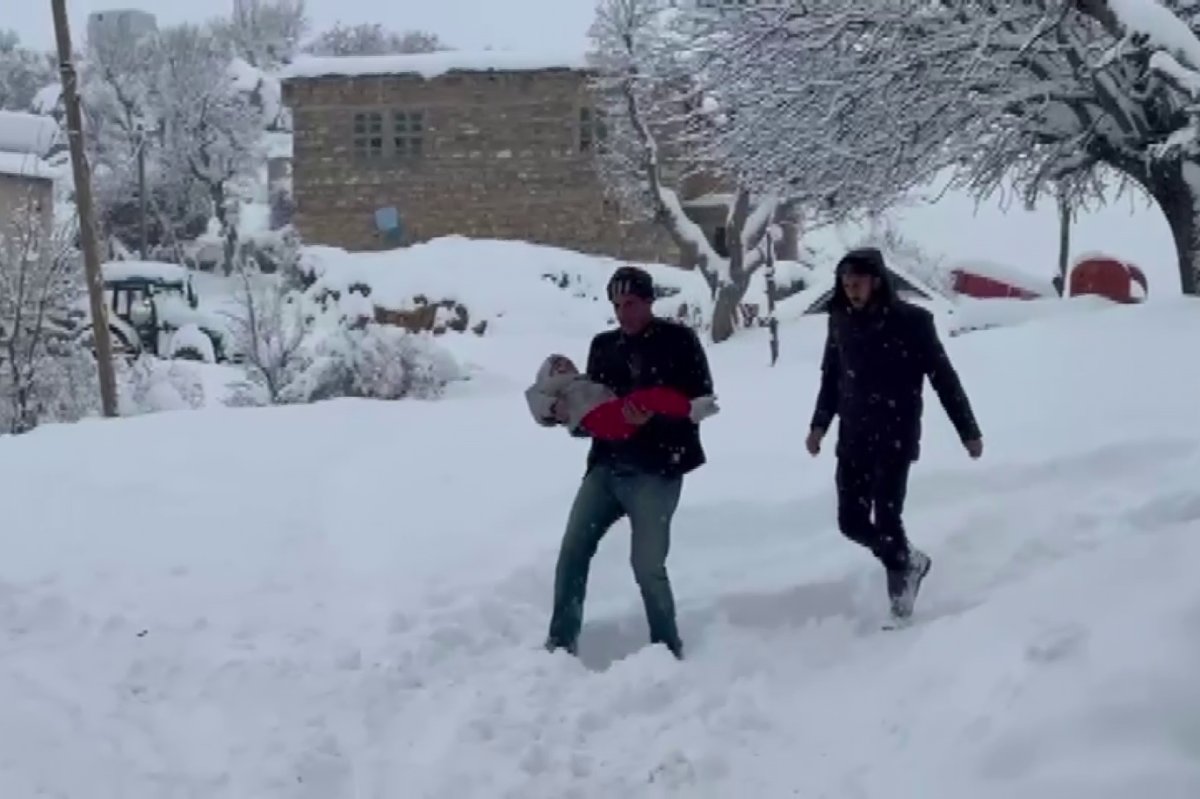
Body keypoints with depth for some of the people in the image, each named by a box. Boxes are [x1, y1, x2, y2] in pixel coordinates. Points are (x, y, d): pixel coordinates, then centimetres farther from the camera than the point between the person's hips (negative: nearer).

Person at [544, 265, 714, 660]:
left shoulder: (678, 340, -1)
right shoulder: (603, 346, 15)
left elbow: (701, 400, -7)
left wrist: (653, 415, -22)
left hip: (656, 470, -6)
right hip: (607, 465, 6)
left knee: (647, 563, -8)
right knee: (573, 551, 0)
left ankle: (667, 648, 9)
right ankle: (561, 642, 9)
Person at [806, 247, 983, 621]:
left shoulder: (912, 321, -12)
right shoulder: (841, 321, 1)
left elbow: (944, 378, -8)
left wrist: (969, 431, -6)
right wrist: (819, 424, 8)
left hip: (896, 437, -5)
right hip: (853, 438, 5)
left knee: (886, 519, -10)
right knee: (852, 522, 5)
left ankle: (900, 588, 11)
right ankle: (910, 561, 30)